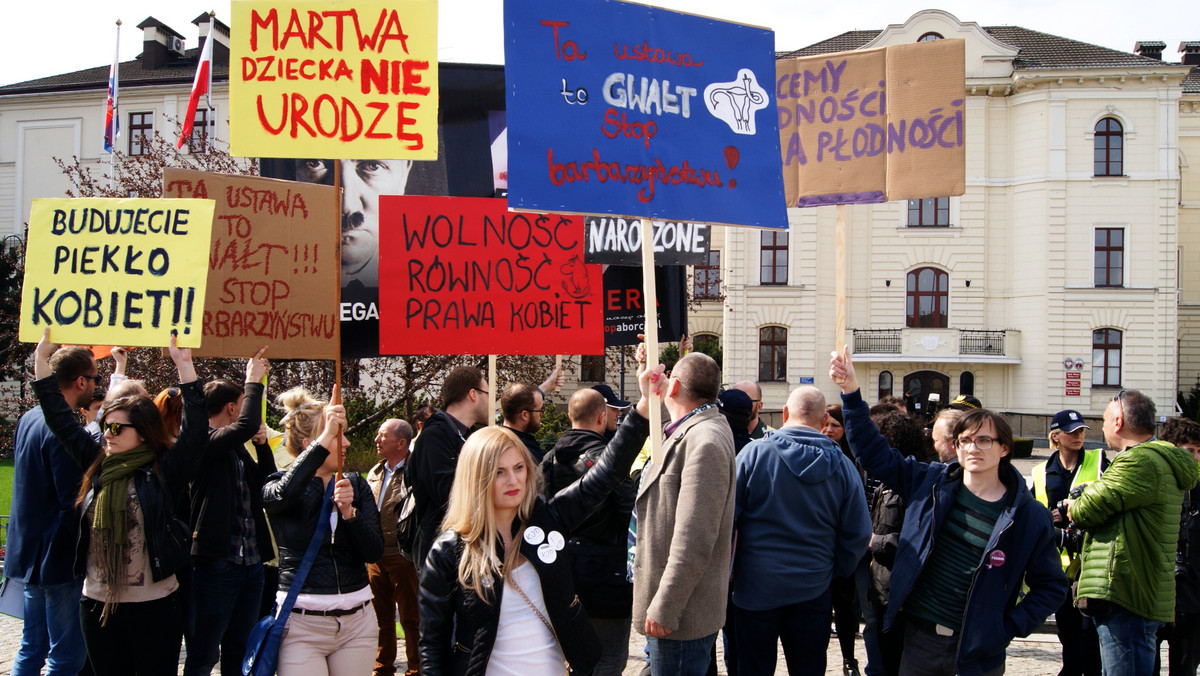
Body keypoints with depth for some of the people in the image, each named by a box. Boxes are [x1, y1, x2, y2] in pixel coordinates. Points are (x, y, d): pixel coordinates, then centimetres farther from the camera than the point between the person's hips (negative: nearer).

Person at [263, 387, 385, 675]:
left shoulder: (357, 486, 8)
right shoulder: (277, 487, -1)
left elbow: (374, 552, -1)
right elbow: (283, 494, -28)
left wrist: (349, 511, -17)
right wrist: (325, 439, -31)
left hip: (356, 622, 3)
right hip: (302, 628, -3)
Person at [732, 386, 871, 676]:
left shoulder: (754, 452, -11)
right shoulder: (842, 465, -4)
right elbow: (858, 535, 0)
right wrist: (835, 573, 15)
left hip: (756, 586, -2)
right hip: (813, 592, 2)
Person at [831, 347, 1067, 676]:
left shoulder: (1029, 516, -4)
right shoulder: (931, 482, 1)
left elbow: (1051, 586, 2)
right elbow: (874, 452, 4)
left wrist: (1009, 628, -8)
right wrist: (851, 392, -4)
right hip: (919, 637, 2)